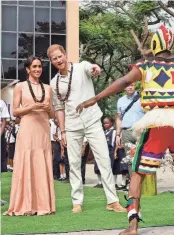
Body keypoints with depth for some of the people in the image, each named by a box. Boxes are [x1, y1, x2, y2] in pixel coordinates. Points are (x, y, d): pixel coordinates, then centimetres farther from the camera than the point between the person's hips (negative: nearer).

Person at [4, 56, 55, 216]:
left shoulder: (47, 88, 15)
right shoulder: (20, 87, 5)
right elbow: (15, 111, -1)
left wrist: (48, 108, -4)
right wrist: (32, 107, -14)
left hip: (44, 130, 4)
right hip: (27, 130, -4)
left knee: (43, 167, 2)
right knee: (26, 166, -5)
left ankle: (43, 205, 6)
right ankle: (25, 206, -2)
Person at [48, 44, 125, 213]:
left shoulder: (81, 67, -4)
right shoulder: (54, 83, 5)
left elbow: (90, 68, -28)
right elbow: (59, 108, 10)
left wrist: (95, 68, -53)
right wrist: (62, 131, 3)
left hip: (92, 122, -3)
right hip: (72, 127, 3)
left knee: (104, 159, -5)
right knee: (74, 164, 4)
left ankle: (112, 201, -1)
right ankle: (77, 202, 12)